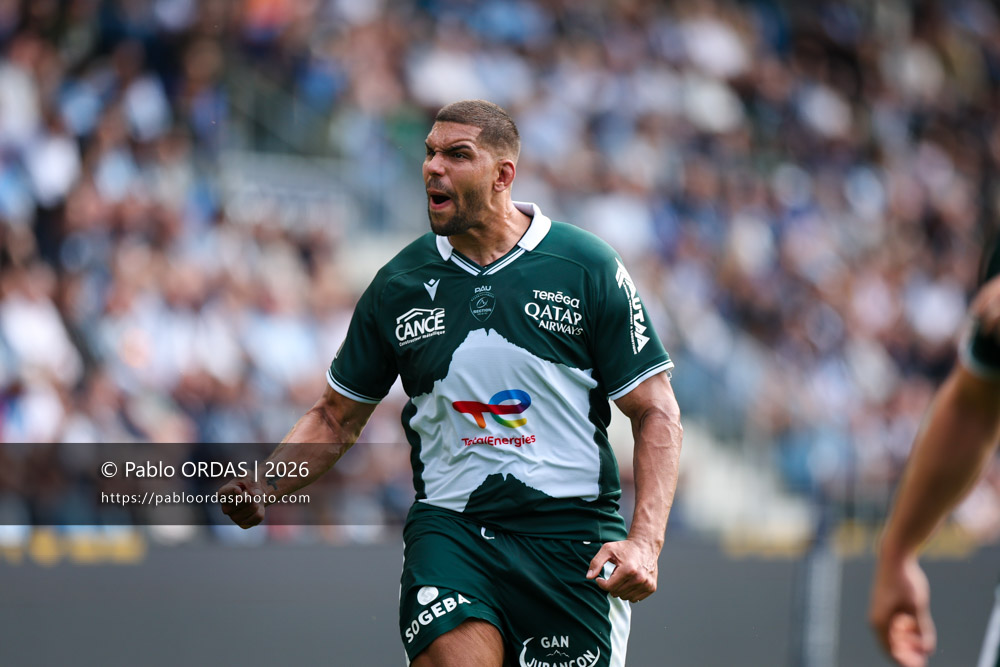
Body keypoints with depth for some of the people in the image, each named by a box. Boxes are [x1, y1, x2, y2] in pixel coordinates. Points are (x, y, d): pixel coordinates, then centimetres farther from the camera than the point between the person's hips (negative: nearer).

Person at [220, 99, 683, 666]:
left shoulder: (589, 268, -1)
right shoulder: (398, 284, 6)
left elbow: (656, 412, 0)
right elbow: (336, 418, 16)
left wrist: (645, 542, -13)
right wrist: (262, 490, -2)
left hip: (572, 528, -1)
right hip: (449, 526, 1)